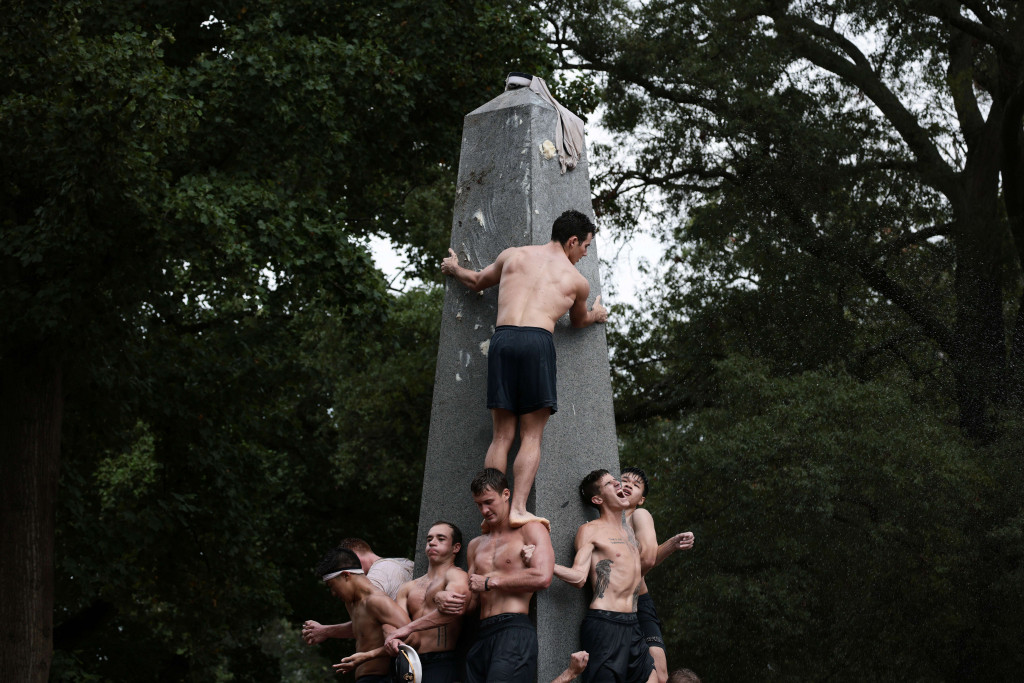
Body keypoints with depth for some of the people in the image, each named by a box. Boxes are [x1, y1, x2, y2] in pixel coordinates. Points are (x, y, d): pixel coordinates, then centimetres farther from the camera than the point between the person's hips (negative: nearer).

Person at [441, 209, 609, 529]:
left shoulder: (512, 255, 21)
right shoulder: (577, 280, 17)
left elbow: (478, 281, 38)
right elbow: (578, 321, 36)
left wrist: (454, 268, 61)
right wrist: (596, 315, 60)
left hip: (502, 337, 3)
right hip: (538, 340, -3)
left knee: (501, 436, 6)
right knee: (531, 436, 0)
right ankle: (518, 509, -15)